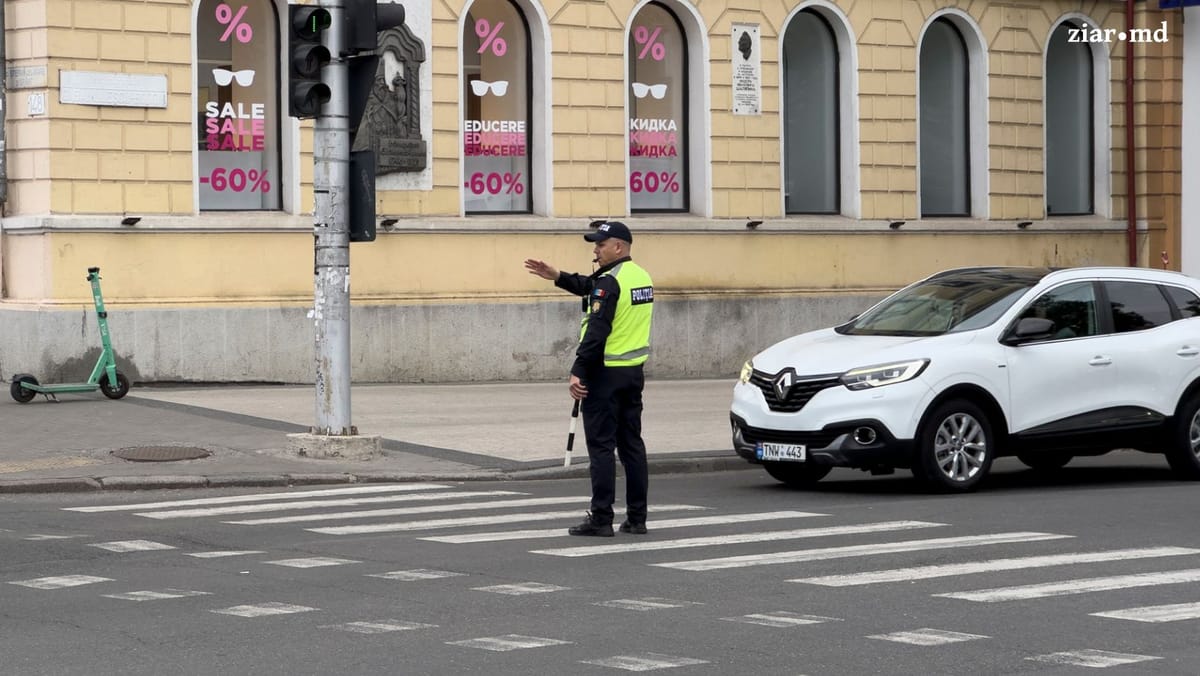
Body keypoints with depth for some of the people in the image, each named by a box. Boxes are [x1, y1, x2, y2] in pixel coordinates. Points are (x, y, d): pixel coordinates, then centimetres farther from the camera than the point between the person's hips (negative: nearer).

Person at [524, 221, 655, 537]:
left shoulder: (610, 282, -15)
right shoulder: (641, 277, 12)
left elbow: (596, 331, -21)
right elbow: (591, 287, 24)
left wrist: (578, 372, -20)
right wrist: (557, 277, 19)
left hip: (606, 372, -8)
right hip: (634, 372, 8)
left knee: (601, 446, -5)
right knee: (632, 445, 10)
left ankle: (601, 519, -5)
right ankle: (637, 518, 10)